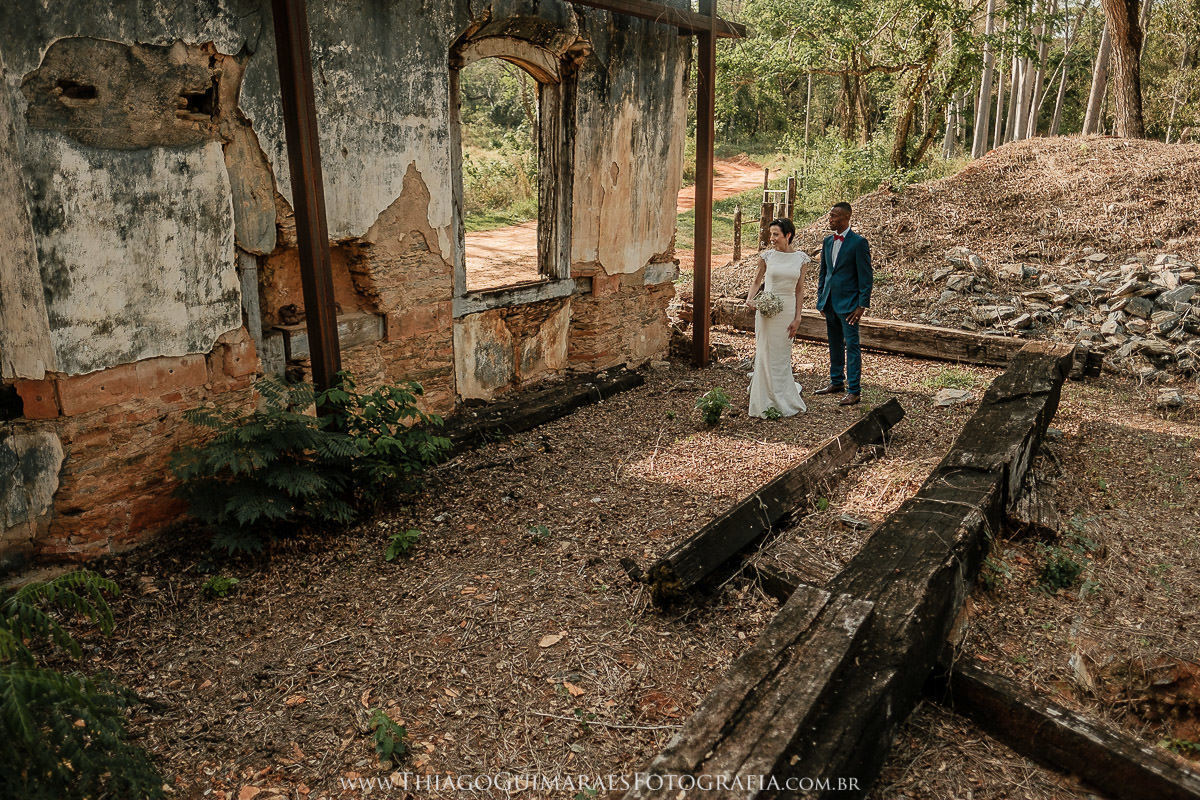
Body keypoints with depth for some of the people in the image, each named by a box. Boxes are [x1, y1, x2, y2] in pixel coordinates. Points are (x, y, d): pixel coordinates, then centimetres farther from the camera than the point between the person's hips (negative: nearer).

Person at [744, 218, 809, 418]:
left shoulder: (800, 258, 2)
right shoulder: (766, 256, -1)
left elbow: (800, 290, 4)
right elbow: (756, 282, 9)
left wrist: (797, 318, -1)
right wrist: (749, 299, -10)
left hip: (788, 311, 1)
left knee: (783, 355, 10)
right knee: (766, 354, 0)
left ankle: (785, 401, 26)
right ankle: (768, 402, 11)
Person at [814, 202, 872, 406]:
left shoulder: (858, 243, -9)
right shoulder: (827, 241, 11)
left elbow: (866, 276, -10)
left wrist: (862, 305, -14)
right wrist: (820, 298, 13)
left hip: (848, 303, -7)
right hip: (829, 302, 7)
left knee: (851, 346, -4)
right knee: (834, 345, 14)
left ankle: (854, 390, 0)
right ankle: (836, 383, 26)